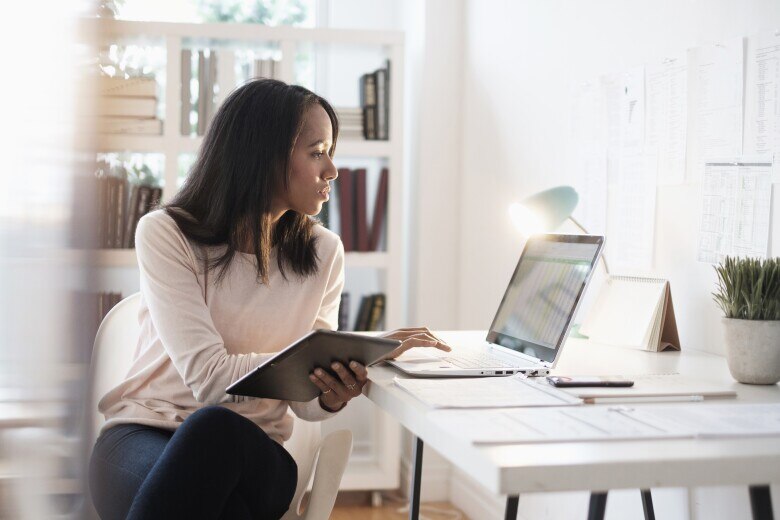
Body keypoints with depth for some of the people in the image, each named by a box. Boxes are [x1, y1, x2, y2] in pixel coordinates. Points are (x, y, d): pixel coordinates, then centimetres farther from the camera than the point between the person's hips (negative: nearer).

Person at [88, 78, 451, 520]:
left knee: (218, 430, -36)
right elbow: (209, 378, -19)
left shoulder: (324, 252, 4)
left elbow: (304, 403, 7)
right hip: (143, 434, -2)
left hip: (249, 453, 2)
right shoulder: (165, 234, -7)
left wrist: (333, 396, -20)